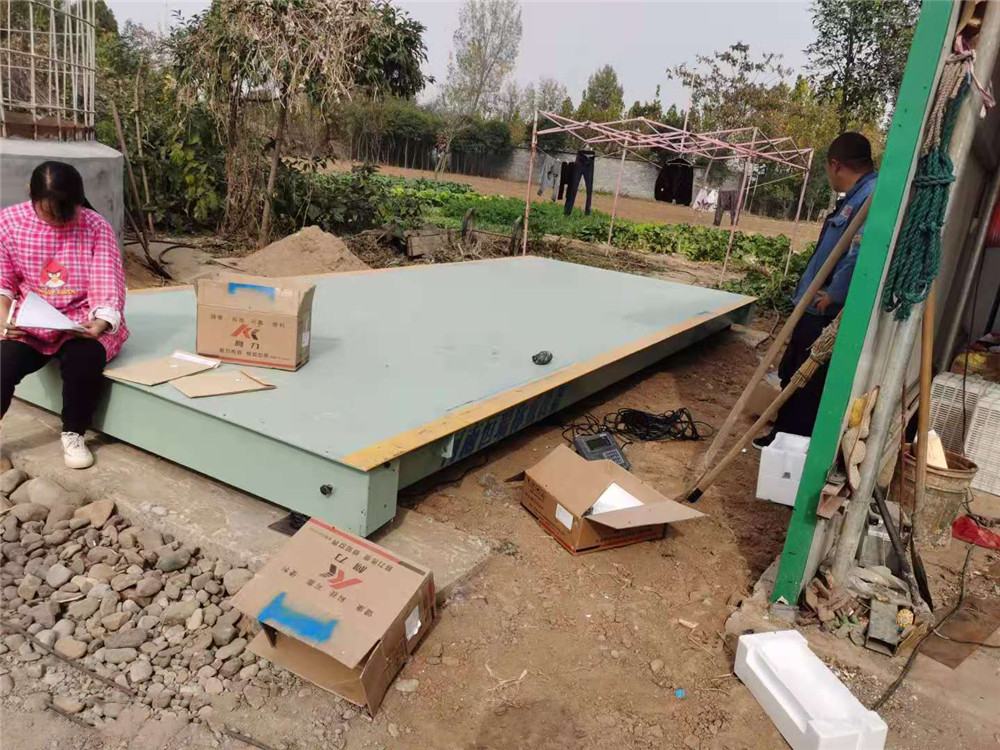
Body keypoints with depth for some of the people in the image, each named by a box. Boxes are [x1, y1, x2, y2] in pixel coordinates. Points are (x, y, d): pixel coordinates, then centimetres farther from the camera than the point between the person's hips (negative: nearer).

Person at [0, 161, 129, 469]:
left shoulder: (96, 227, -9)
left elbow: (108, 285, -13)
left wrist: (101, 323, -32)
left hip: (83, 320, -1)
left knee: (84, 360, -32)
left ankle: (73, 435, -5)